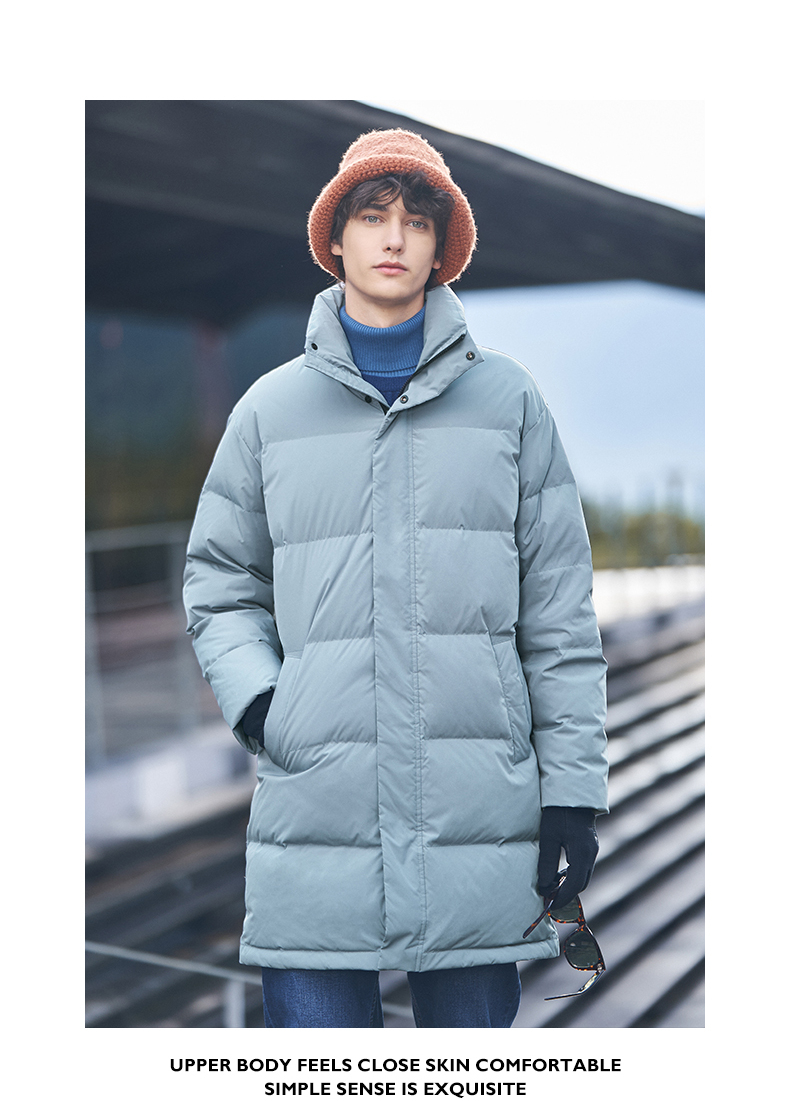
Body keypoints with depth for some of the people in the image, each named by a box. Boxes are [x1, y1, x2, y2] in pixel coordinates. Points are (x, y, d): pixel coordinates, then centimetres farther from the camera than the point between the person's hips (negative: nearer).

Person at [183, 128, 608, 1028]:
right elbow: (220, 585, 16)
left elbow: (559, 613, 6)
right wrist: (254, 698, -3)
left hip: (482, 821, 0)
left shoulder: (508, 399, 8)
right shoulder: (272, 407, 10)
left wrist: (573, 788, 2)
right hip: (314, 813, 0)